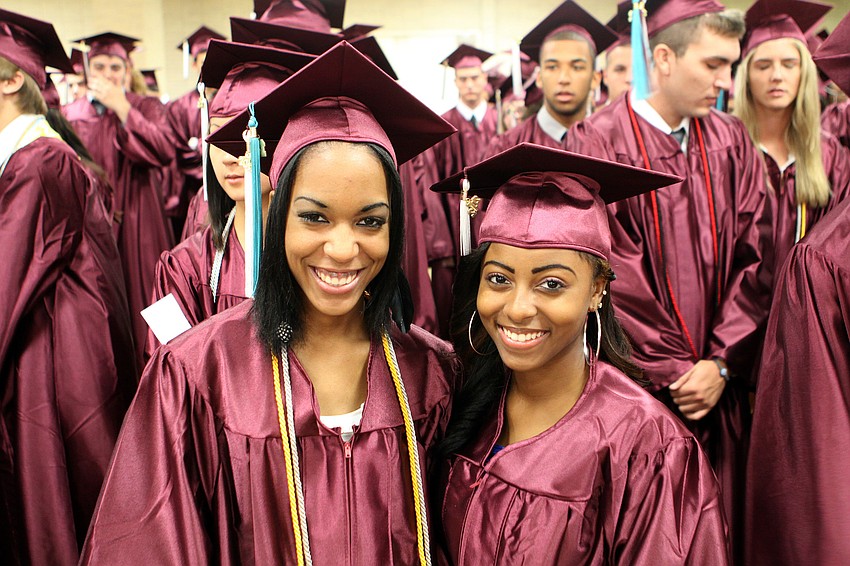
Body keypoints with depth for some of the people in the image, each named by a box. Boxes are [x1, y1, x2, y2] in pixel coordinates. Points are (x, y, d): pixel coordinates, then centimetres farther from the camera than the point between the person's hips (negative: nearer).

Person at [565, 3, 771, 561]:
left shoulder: (732, 143, 5)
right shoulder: (598, 143, -10)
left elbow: (754, 258, 1)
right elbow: (610, 273, -14)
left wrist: (722, 362, -8)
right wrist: (675, 371, -11)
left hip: (719, 387, 4)